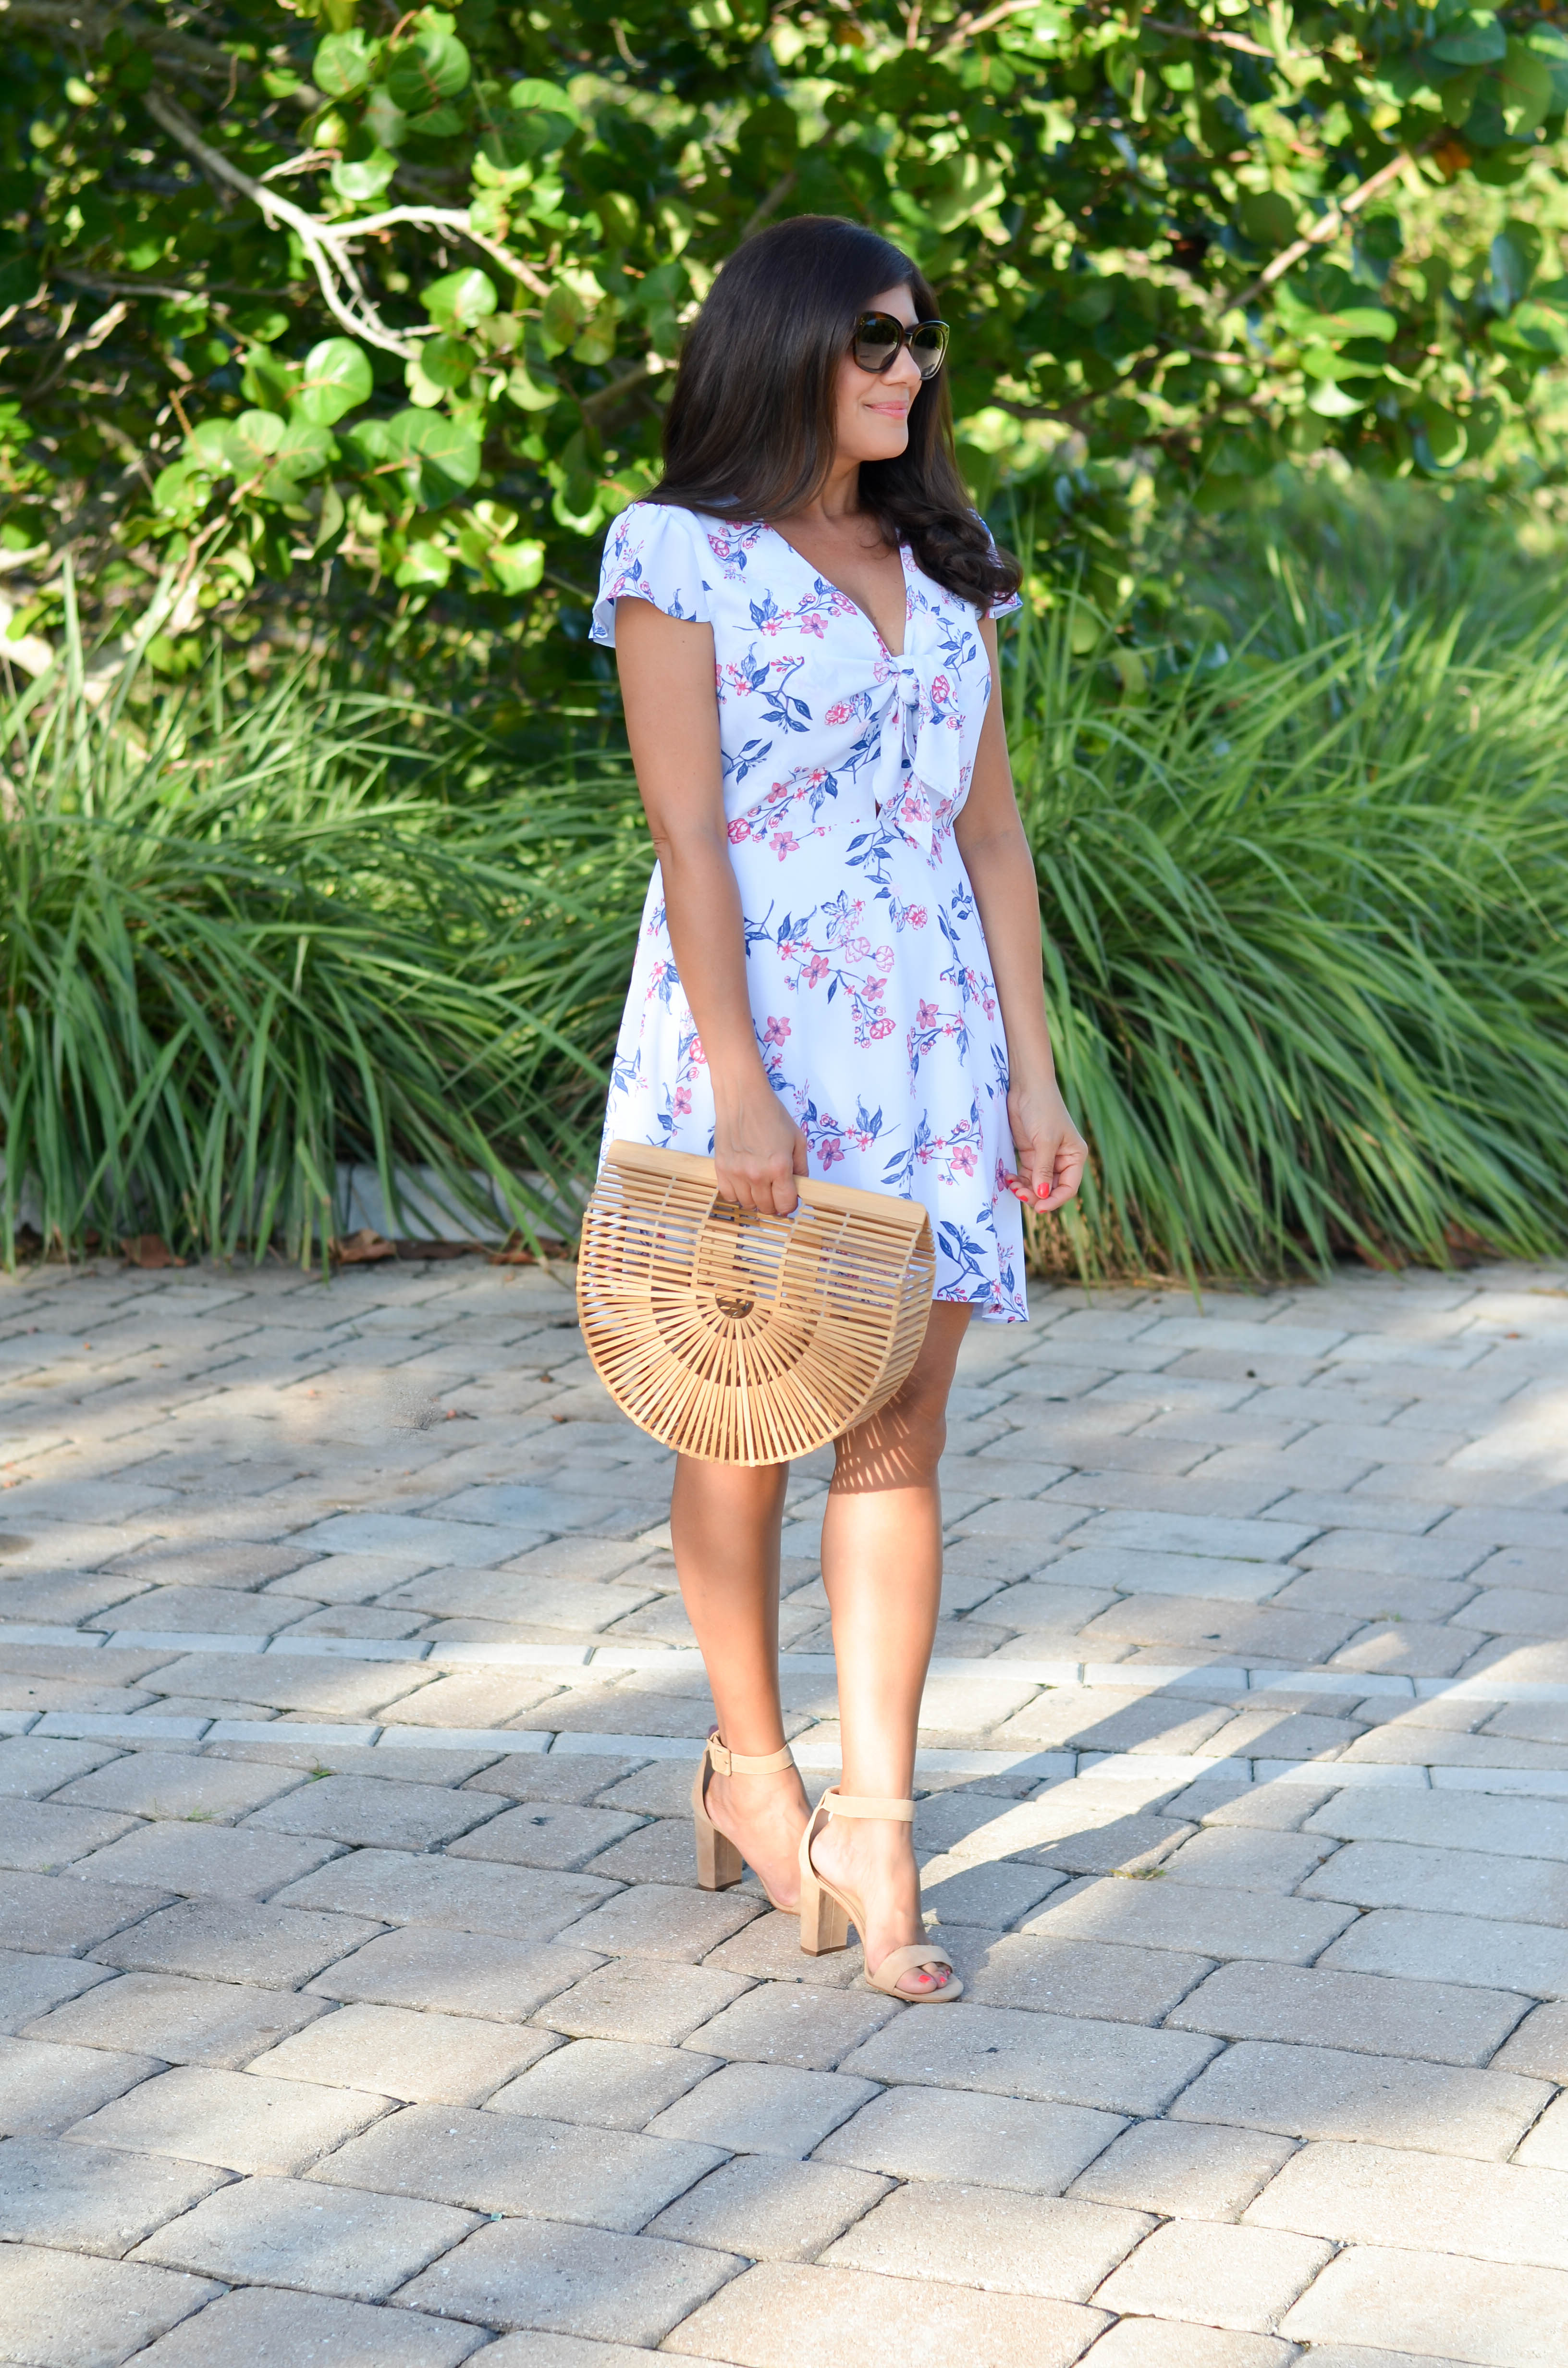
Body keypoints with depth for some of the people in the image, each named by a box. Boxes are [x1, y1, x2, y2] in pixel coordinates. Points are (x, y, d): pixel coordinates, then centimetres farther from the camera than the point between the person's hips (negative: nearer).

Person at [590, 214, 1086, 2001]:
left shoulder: (942, 569, 14)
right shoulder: (681, 556, -2)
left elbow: (992, 836, 13)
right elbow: (689, 836, -10)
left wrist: (1034, 1075, 7)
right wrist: (740, 1085, -17)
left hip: (930, 1041, 4)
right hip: (751, 1030, -4)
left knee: (898, 1438, -1)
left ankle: (871, 1827, 0)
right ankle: (752, 1771, 23)